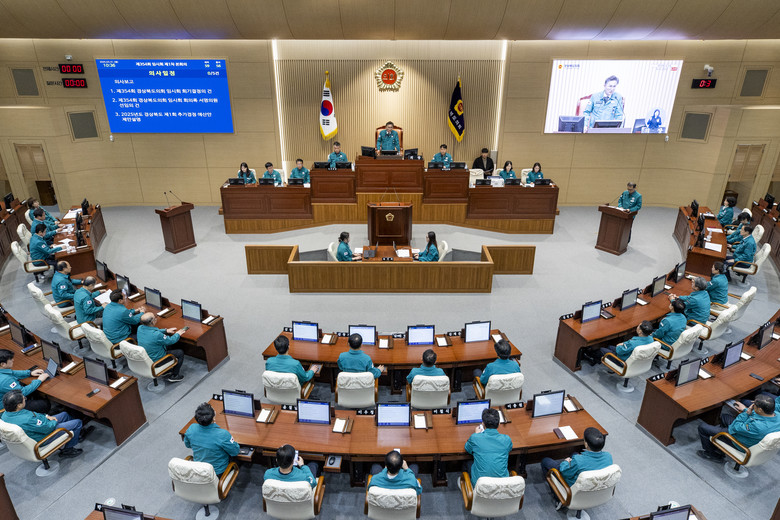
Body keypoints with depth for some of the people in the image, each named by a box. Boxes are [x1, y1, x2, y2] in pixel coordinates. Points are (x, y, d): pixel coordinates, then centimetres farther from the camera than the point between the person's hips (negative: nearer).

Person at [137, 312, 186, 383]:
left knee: (167, 346, 28)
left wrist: (165, 330, 11)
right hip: (155, 361, -8)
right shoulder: (156, 335, -36)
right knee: (180, 353, 6)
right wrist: (178, 334, 1)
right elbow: (171, 340, -17)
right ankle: (174, 376, 18)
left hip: (145, 357, 8)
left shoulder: (140, 328, -13)